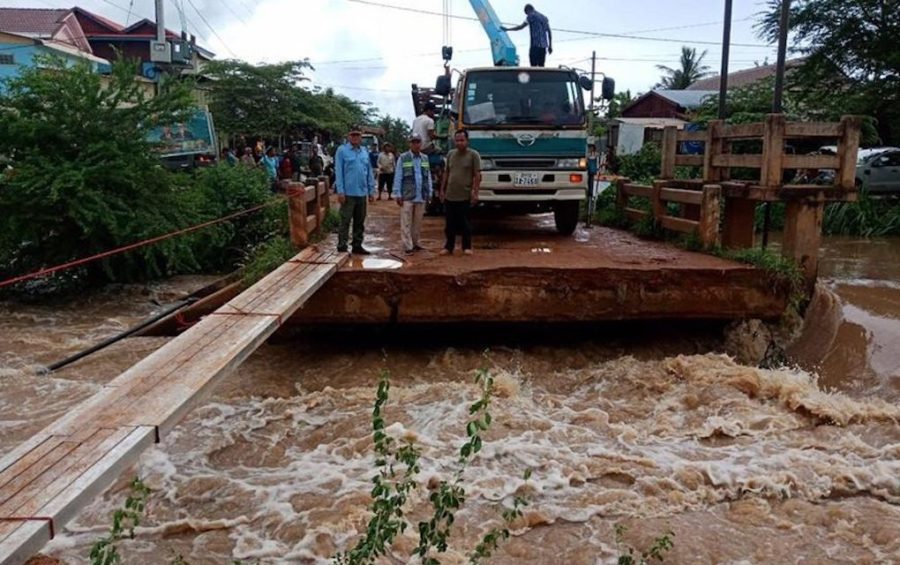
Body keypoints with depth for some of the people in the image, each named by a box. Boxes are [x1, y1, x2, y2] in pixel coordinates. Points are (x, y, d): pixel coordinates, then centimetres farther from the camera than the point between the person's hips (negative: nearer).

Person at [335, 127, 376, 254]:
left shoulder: (365, 151, 12)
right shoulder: (342, 150, -3)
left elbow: (369, 172, 14)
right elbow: (338, 172, -7)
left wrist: (371, 191, 10)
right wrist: (340, 191, -14)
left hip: (362, 193, 5)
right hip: (348, 193, -5)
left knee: (360, 222, 12)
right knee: (345, 221, -3)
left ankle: (357, 246, 21)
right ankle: (342, 247, 2)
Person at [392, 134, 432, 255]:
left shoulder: (425, 158, 11)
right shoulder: (403, 158, -2)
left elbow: (428, 177, 13)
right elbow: (398, 177, -3)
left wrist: (429, 193, 9)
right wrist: (397, 194, -7)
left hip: (421, 197, 4)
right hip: (407, 196, -4)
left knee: (418, 222, 11)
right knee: (406, 223, -2)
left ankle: (415, 243, 22)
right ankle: (408, 246, 1)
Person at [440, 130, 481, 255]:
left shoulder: (473, 155, -3)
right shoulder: (451, 154, 12)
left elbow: (477, 175, -7)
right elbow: (446, 173, 15)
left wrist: (475, 192, -13)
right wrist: (442, 190, 12)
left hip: (465, 196, -4)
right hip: (450, 196, 4)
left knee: (466, 224, 3)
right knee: (450, 224, 10)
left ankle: (467, 247, 14)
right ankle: (449, 247, 18)